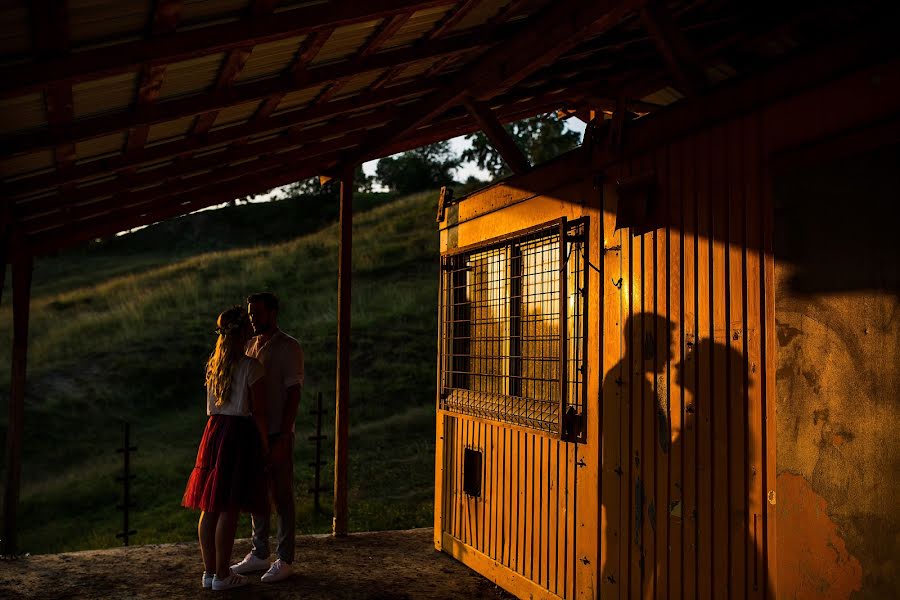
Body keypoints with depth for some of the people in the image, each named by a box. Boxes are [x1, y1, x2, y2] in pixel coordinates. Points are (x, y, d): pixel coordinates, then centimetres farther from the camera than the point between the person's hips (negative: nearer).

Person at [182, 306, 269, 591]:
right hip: (240, 434, -7)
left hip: (214, 431, 7)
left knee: (210, 506, 11)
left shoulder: (213, 364, 10)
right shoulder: (251, 366, -11)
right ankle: (222, 575, 6)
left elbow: (211, 406, 16)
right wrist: (265, 445, -5)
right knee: (229, 509, -1)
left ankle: (209, 570, 20)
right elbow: (258, 412, -11)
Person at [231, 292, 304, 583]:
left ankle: (285, 560, 11)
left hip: (277, 435, -7)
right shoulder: (250, 346, 12)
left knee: (282, 498, 1)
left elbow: (293, 394, -14)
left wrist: (283, 438, -18)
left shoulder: (289, 347, -9)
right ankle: (259, 554, 25)